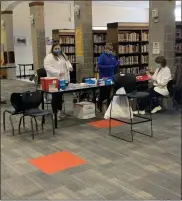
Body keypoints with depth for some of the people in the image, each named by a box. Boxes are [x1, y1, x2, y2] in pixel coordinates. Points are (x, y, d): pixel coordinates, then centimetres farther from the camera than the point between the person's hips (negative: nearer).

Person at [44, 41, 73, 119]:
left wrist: (70, 67, 0)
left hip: (64, 79, 7)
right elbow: (48, 67, -18)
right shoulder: (49, 57, -9)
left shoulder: (63, 55, 16)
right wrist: (57, 72, -26)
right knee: (56, 96, -2)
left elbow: (67, 62, 24)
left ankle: (60, 110, 27)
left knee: (60, 95, 15)